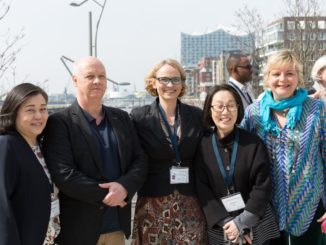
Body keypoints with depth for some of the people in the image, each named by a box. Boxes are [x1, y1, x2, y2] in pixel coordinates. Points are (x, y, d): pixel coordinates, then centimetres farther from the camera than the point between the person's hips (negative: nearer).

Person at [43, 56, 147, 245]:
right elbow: (64, 174, -16)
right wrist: (104, 194, -15)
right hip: (79, 229, -5)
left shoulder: (122, 118, 10)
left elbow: (140, 160, 5)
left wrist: (124, 187, -13)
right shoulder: (59, 122, -8)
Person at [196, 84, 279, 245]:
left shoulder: (254, 143, -5)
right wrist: (226, 222, -14)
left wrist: (242, 222, -15)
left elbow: (262, 186, -8)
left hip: (255, 226, 0)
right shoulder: (202, 145, -3)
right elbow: (202, 188, -6)